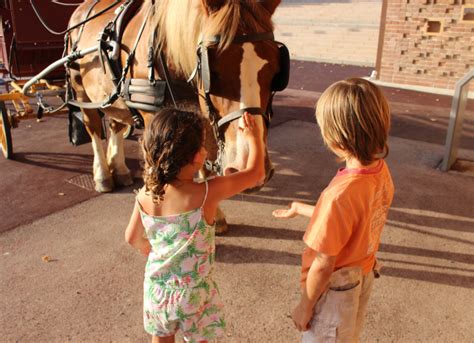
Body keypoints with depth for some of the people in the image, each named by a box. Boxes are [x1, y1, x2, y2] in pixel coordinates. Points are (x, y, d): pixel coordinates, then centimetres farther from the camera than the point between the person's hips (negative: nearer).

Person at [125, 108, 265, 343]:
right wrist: (253, 138, 4)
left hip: (156, 288, 4)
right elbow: (256, 173, -13)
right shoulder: (207, 193, -26)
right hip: (192, 292, -3)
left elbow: (132, 238, 2)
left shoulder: (145, 195, -14)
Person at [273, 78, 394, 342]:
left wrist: (305, 306, -10)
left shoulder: (340, 194, -36)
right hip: (363, 276, 7)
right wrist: (301, 209, 15)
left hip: (335, 288, -7)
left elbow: (323, 265, -26)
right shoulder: (382, 171, -12)